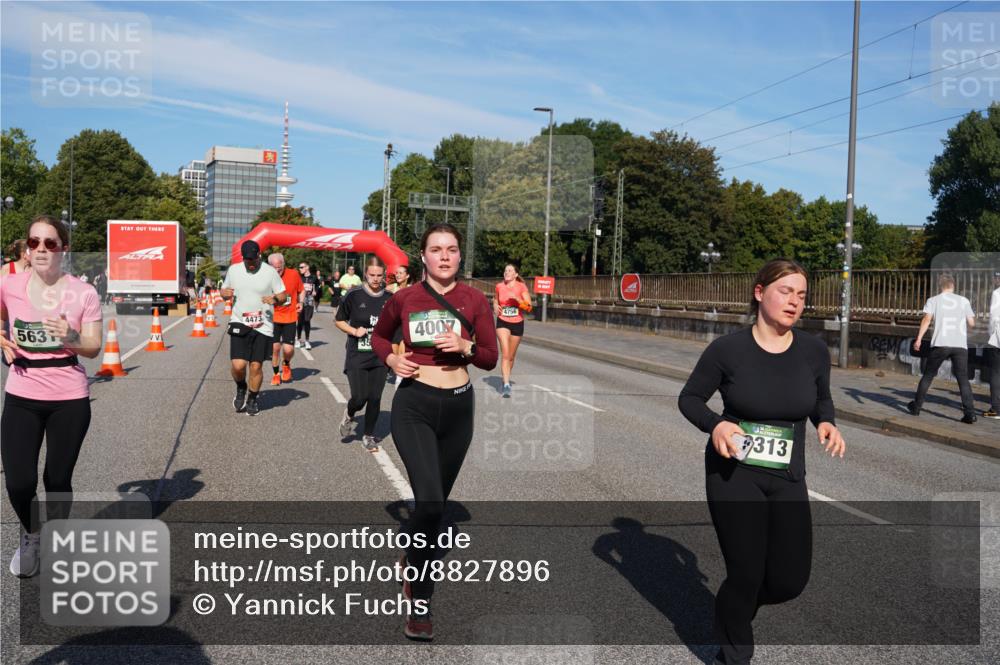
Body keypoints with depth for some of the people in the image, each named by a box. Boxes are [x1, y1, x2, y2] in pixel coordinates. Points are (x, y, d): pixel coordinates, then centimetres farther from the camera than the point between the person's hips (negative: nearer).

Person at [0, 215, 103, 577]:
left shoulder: (83, 293, -7)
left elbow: (94, 348, -3)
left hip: (70, 400, -1)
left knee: (58, 479, 8)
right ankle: (30, 535, 28)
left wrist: (72, 339, -23)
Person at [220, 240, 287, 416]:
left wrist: (275, 299, -20)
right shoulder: (233, 270, 5)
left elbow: (283, 296, 2)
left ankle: (252, 399, 25)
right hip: (239, 324, 1)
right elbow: (224, 290, 19)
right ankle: (241, 389, 23)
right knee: (238, 365, -10)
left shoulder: (270, 272, -3)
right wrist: (225, 293, -5)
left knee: (256, 366, 2)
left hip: (263, 326, -1)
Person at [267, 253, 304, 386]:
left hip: (290, 318, 0)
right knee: (275, 347, -2)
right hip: (273, 318, 0)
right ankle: (276, 374, 20)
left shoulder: (293, 274, -4)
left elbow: (301, 291, 12)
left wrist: (300, 302, -2)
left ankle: (286, 364, 29)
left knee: (288, 349, -6)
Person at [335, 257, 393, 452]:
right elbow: (339, 320, 6)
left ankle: (369, 435, 23)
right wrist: (354, 331, -10)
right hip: (357, 357, -2)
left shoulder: (390, 299, 1)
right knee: (359, 398, -9)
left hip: (380, 358, 2)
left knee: (375, 398, 4)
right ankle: (349, 415, 27)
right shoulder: (354, 296, -5)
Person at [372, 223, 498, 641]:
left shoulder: (474, 300, -3)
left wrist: (466, 347, -18)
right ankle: (420, 605, 0)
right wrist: (390, 358, -5)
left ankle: (412, 558, 45)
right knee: (429, 501, -17)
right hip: (414, 405, -2)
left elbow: (491, 359, 2)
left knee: (436, 501, 16)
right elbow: (379, 336, 15)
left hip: (457, 406, 3)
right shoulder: (404, 299, -4)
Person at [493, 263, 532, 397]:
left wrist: (517, 299, -25)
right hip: (502, 323, 0)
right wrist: (495, 307, -1)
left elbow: (529, 307, -10)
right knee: (505, 353, -17)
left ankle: (506, 380, 33)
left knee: (511, 356, 12)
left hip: (517, 324, 0)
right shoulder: (499, 286, 0)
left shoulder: (521, 287, -6)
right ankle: (506, 384, -21)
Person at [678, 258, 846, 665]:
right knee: (746, 574, 0)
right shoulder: (728, 349, -13)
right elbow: (689, 398, -2)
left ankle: (738, 603, 41)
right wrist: (715, 424, -22)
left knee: (790, 580, 4)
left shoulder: (814, 351, -4)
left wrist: (826, 422, -7)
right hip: (734, 473, -3)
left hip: (788, 478, 4)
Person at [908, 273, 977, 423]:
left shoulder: (933, 300, 8)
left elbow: (927, 318, -8)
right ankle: (970, 413, -7)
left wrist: (919, 338, -13)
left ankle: (916, 407, 19)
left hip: (940, 344, -1)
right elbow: (971, 323, 11)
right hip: (960, 345, 1)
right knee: (963, 379, 2)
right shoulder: (963, 300, 13)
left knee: (927, 376, 12)